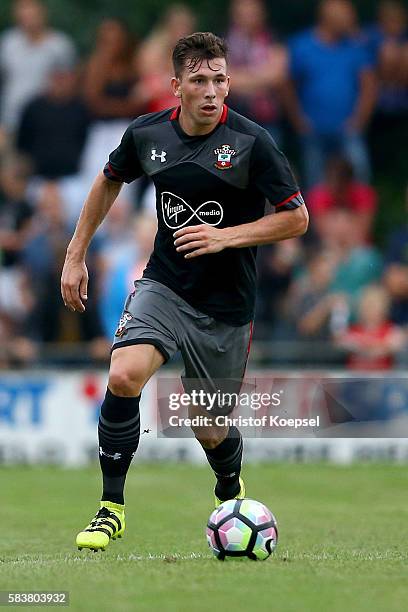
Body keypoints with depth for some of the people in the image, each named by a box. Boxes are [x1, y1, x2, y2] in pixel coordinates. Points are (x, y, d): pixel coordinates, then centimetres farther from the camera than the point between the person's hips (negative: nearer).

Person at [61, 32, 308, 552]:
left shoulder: (251, 142, -15)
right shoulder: (146, 134, -4)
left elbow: (296, 217, -9)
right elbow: (109, 181, 17)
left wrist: (226, 237, -20)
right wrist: (75, 256, 16)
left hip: (225, 306, -2)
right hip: (163, 286, 2)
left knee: (210, 430, 7)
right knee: (124, 377, -26)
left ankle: (231, 495, 43)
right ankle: (111, 508, -10)